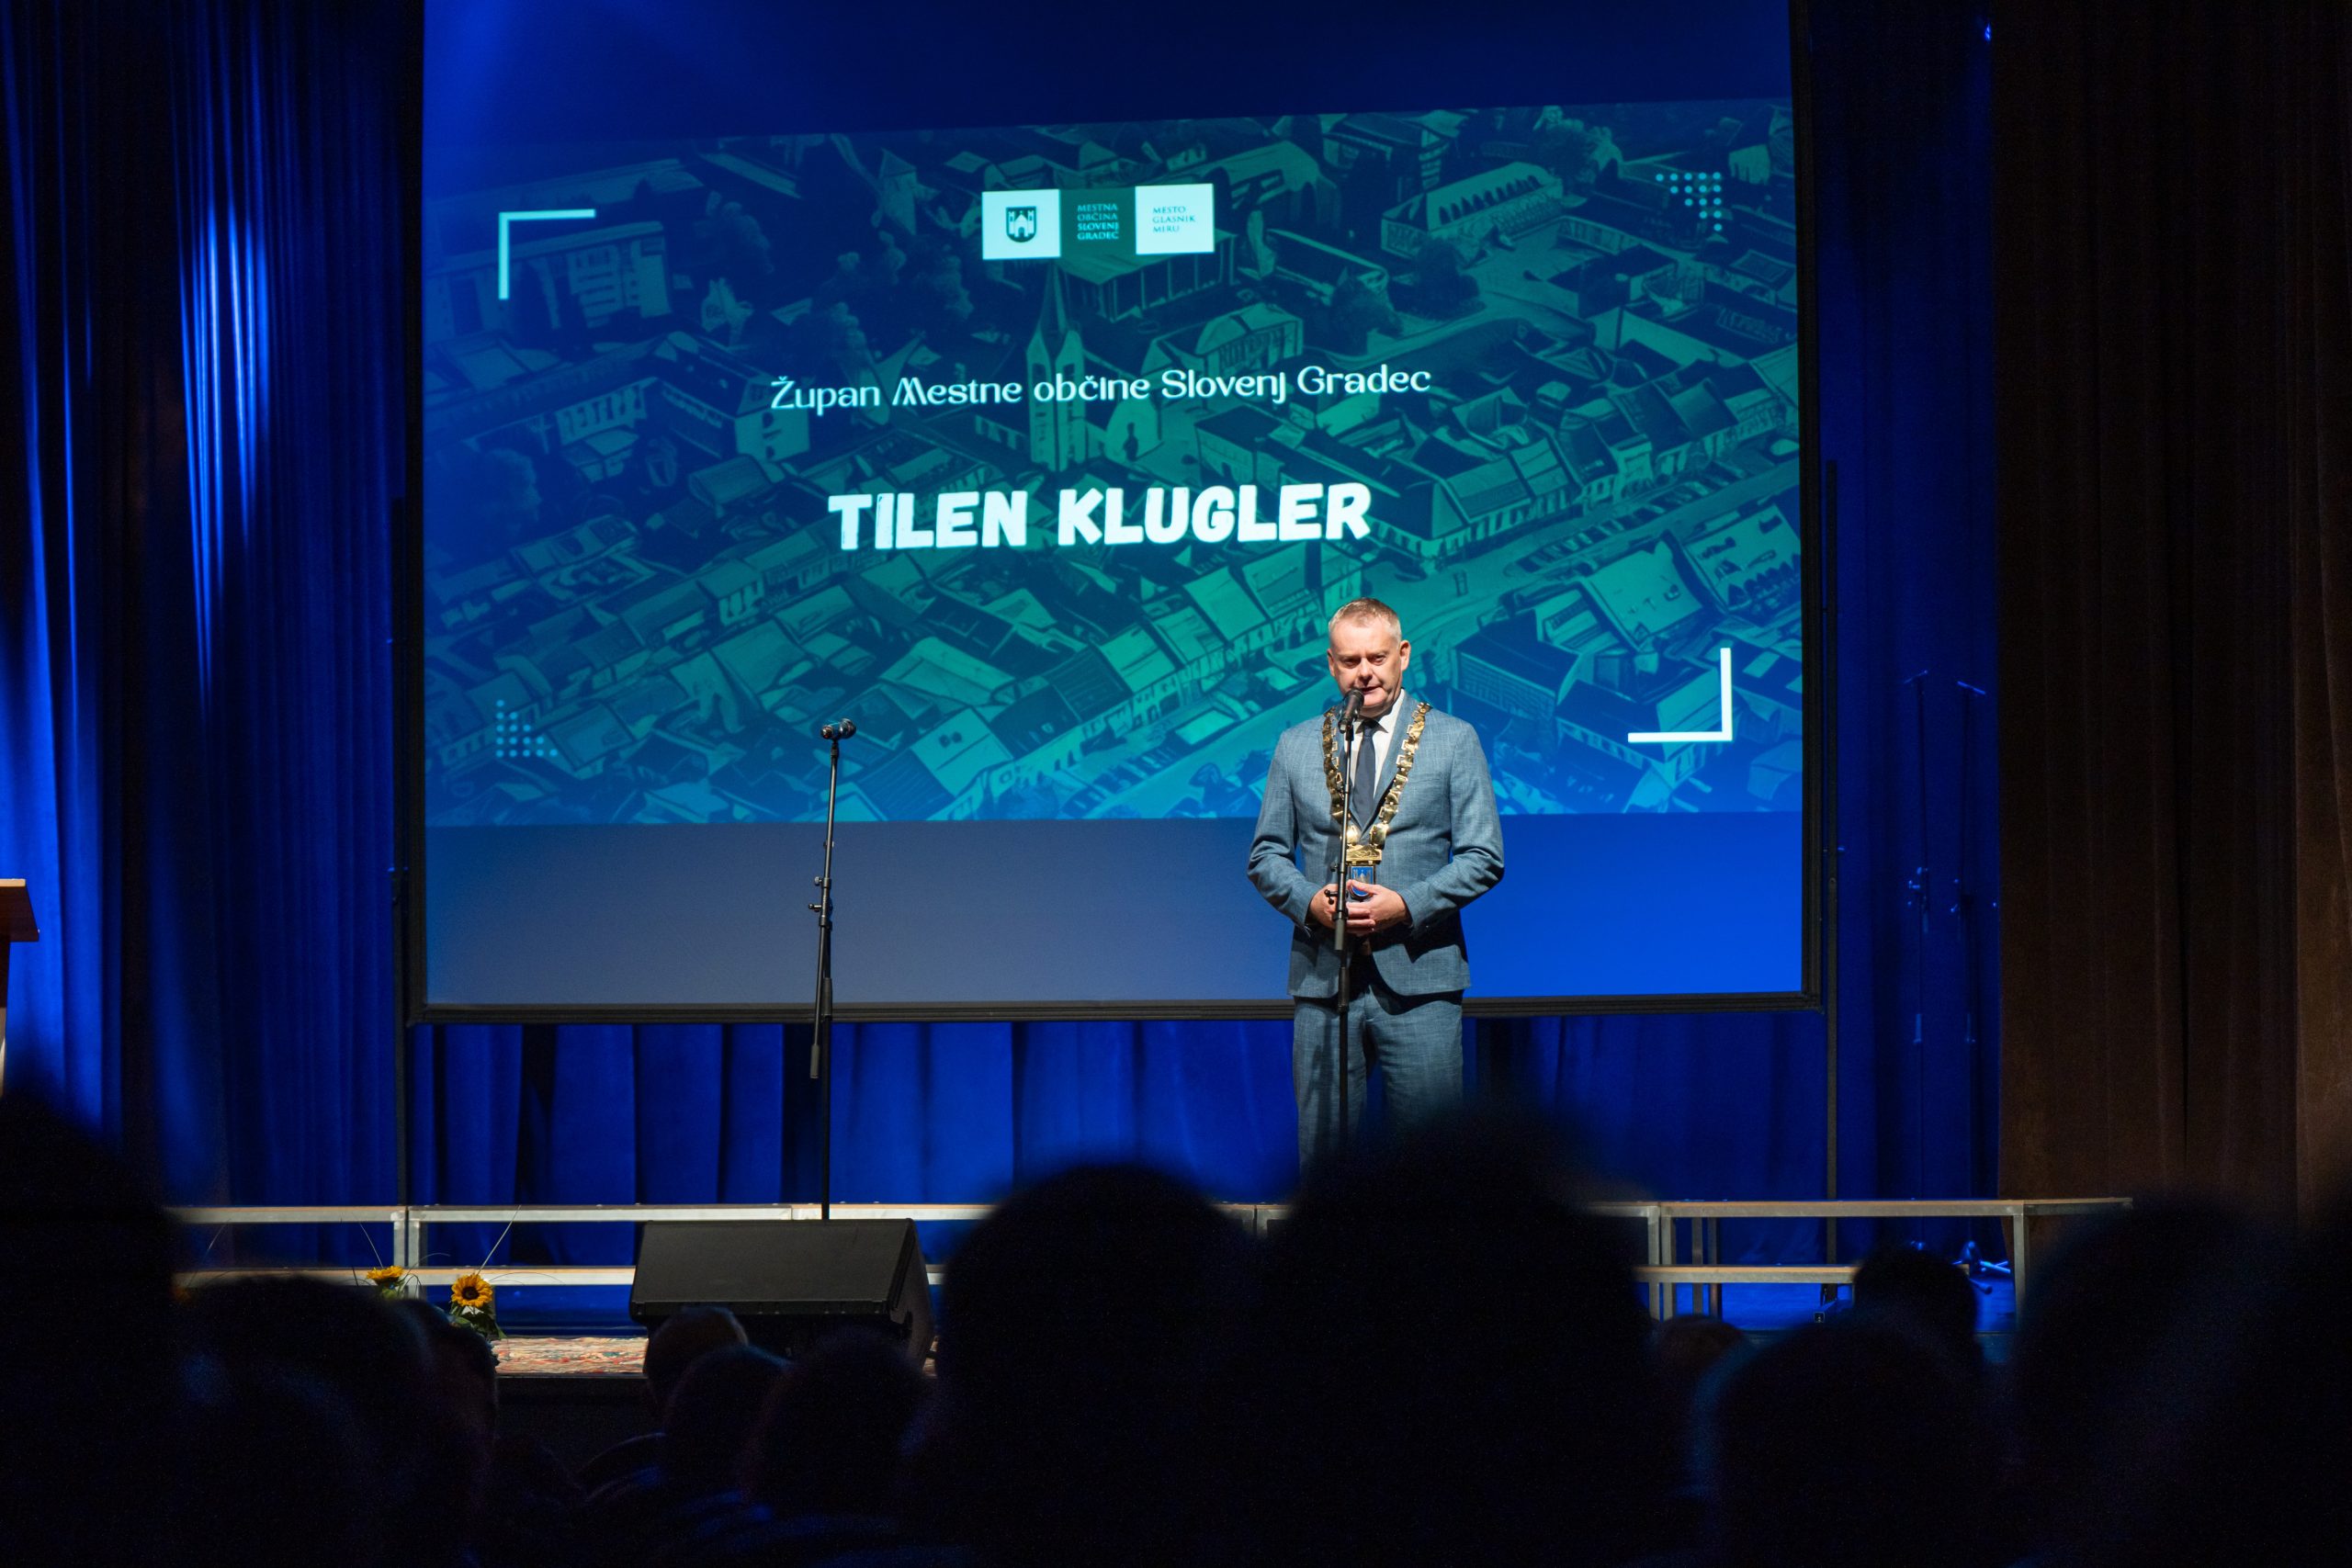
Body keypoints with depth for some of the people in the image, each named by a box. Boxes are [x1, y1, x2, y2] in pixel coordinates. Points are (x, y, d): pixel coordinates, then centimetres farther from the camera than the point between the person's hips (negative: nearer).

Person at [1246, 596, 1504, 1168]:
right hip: (1322, 978, 2)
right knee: (1323, 1145, 1)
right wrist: (1308, 900, -6)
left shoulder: (1453, 741, 6)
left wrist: (1408, 905, -12)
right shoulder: (1295, 746, 13)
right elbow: (1266, 854, 14)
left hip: (1418, 979, -2)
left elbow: (1483, 858, 2)